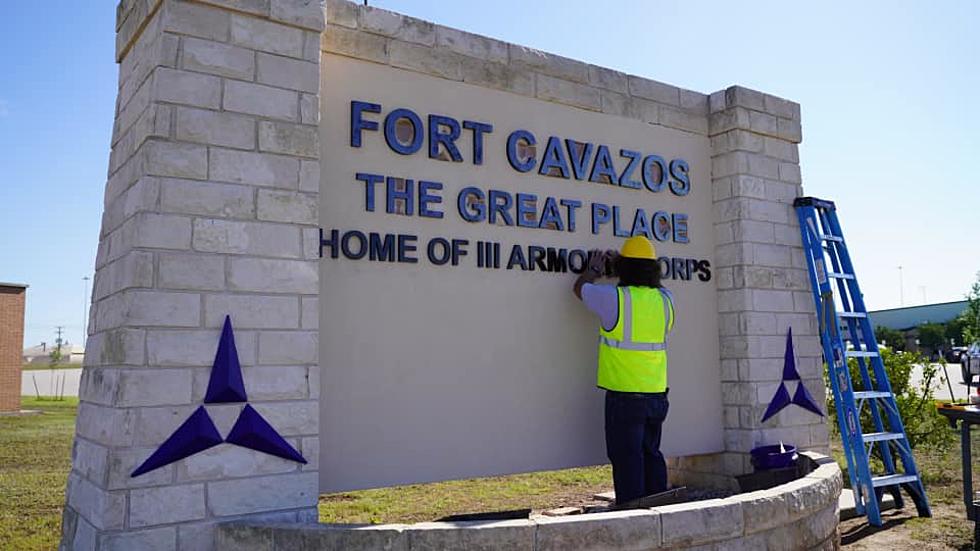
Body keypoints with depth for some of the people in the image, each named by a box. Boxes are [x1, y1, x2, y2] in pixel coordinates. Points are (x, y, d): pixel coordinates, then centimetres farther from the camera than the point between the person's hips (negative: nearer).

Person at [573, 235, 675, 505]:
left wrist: (595, 269, 25)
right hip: (656, 394, 6)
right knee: (651, 455, 17)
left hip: (624, 395, -6)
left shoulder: (614, 298, -13)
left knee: (627, 459, 0)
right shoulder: (665, 299, 4)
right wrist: (619, 263, 32)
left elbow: (580, 288, 6)